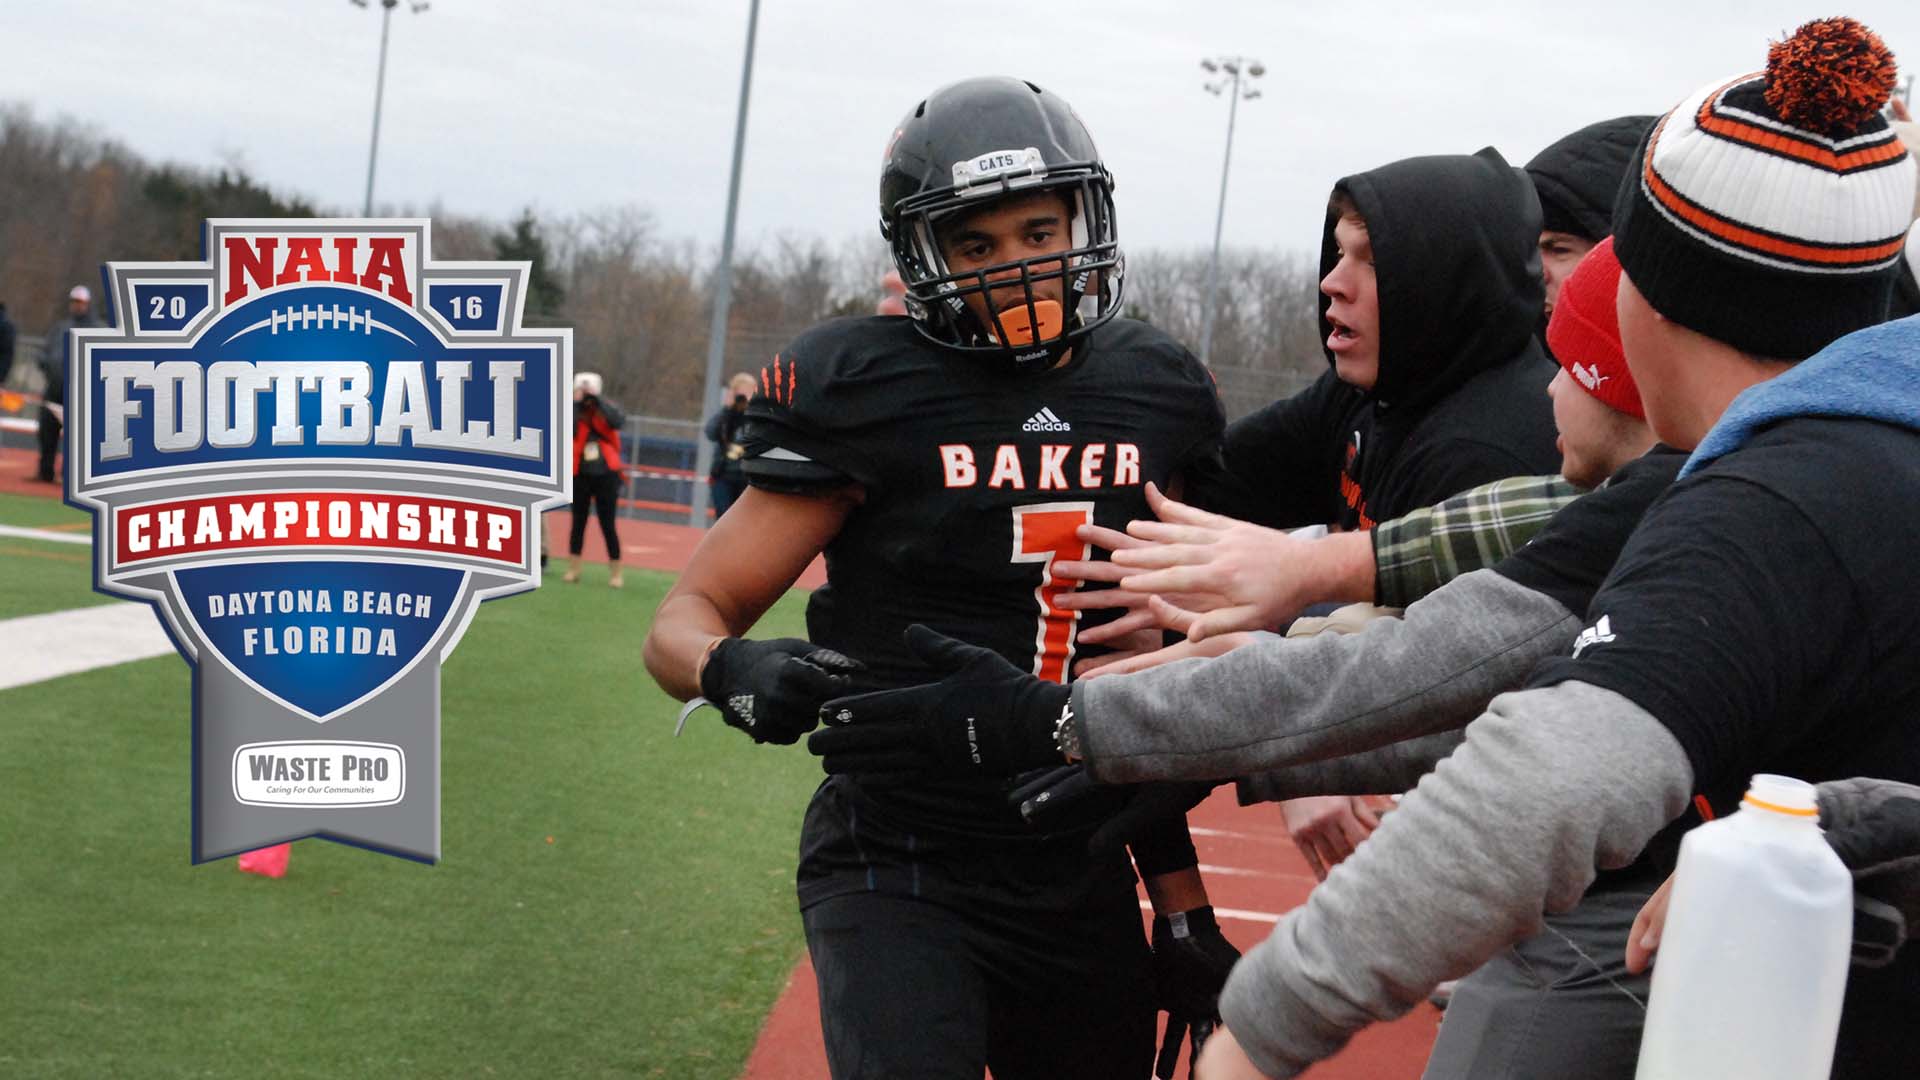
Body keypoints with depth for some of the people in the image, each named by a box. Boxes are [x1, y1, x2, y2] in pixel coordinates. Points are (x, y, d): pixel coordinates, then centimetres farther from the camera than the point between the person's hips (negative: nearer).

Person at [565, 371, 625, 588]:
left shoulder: (606, 409, 0)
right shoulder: (574, 413, -2)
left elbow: (619, 421, -21)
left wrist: (597, 400, -21)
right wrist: (576, 404, -21)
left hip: (606, 475, -1)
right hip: (580, 476, 1)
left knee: (607, 524, 1)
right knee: (578, 522, 9)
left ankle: (616, 572, 7)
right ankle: (573, 569, 17)